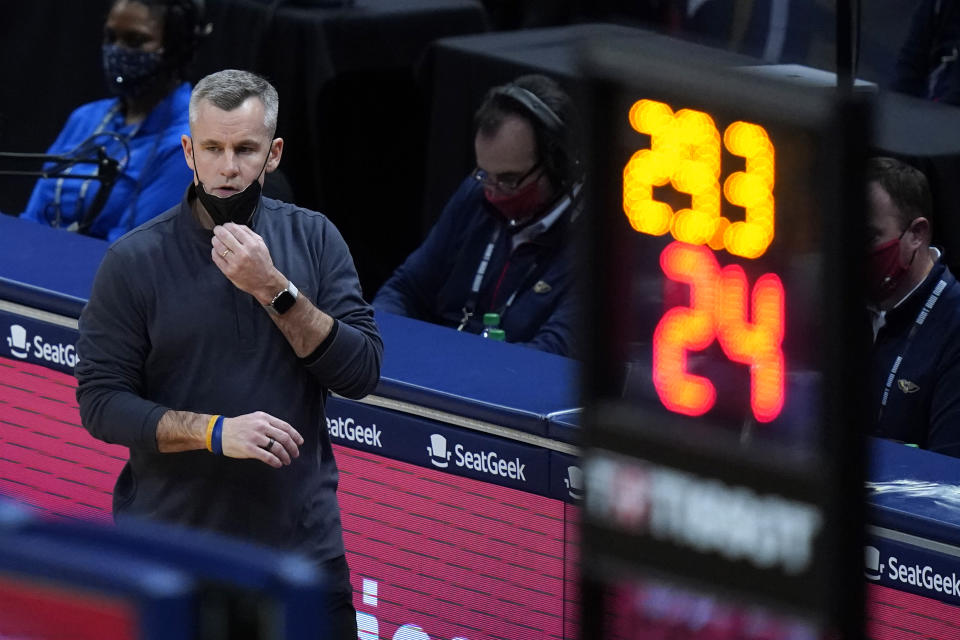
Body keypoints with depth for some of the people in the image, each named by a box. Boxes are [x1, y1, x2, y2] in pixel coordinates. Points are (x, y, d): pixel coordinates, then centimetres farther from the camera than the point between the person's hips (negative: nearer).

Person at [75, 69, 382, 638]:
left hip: (303, 541, 2)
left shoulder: (314, 239, 2)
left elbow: (362, 372, -5)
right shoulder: (135, 260, -4)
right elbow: (101, 403, -8)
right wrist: (217, 431, -20)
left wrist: (273, 289, -15)